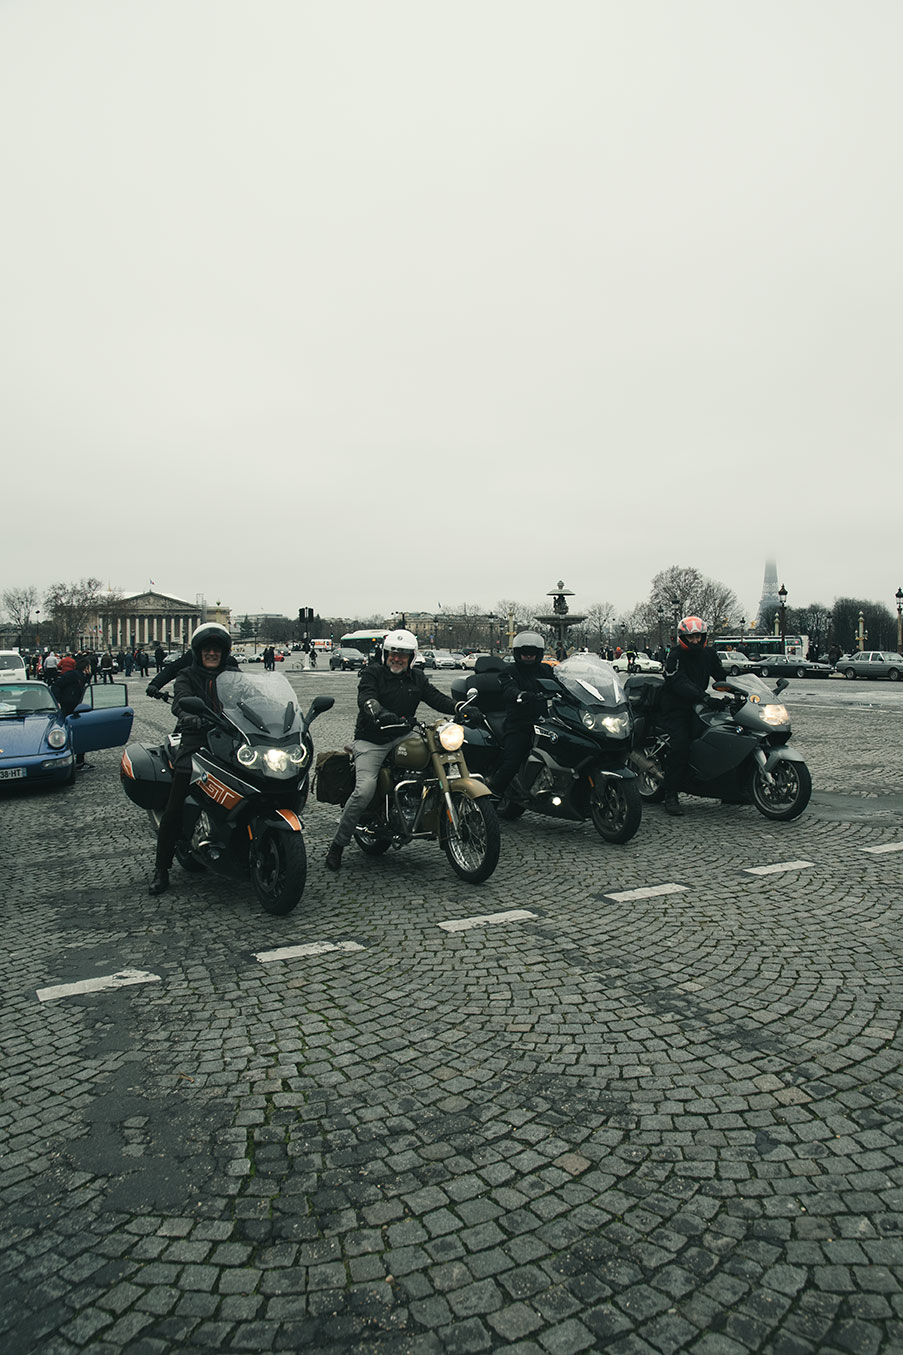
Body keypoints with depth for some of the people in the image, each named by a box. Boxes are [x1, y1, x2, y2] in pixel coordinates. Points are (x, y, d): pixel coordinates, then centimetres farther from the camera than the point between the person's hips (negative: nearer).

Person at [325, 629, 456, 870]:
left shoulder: (417, 678, 14)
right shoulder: (372, 674, -1)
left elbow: (437, 698, 3)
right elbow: (366, 698, -19)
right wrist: (379, 714, -41)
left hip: (402, 736, 4)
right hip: (370, 741, -4)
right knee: (365, 789, -23)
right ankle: (338, 844, -9)